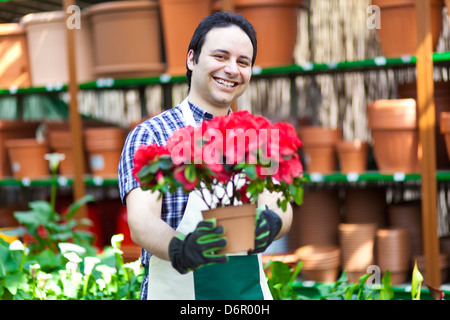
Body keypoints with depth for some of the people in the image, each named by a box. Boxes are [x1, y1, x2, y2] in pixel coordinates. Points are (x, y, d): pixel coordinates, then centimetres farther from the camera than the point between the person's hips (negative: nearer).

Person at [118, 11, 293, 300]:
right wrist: (178, 249, -40)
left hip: (251, 291, 4)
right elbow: (140, 221, -20)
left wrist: (270, 224, -29)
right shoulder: (150, 135, -8)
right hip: (178, 292, -4)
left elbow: (280, 208, -7)